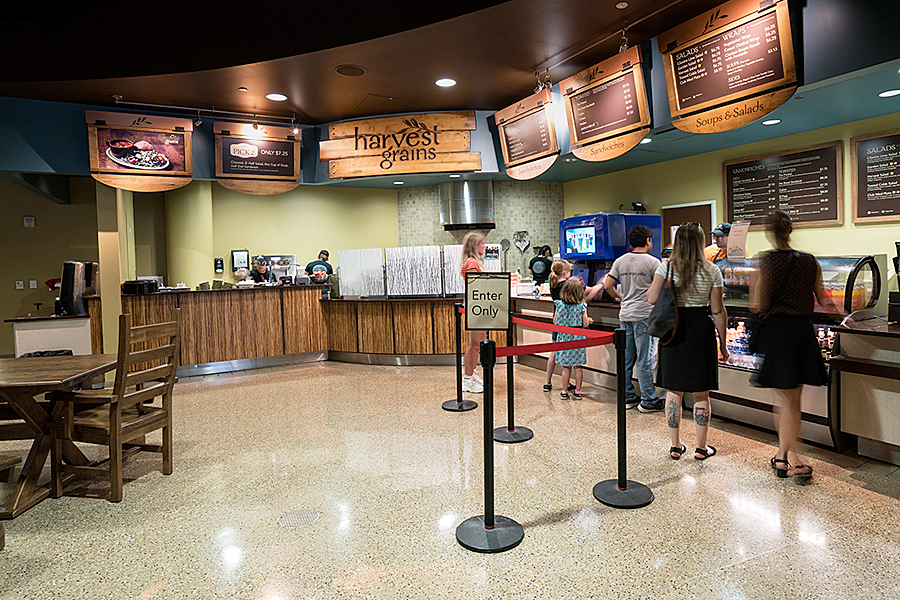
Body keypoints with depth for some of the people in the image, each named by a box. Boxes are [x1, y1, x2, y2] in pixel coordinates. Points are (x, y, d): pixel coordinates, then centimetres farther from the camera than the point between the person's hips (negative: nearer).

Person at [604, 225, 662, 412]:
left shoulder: (620, 261, 6)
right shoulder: (653, 262, -8)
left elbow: (608, 286, 6)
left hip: (625, 314, 6)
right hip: (644, 314, -5)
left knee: (626, 358, 12)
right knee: (645, 359, 1)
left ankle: (628, 397, 21)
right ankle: (648, 401, 9)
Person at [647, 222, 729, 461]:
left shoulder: (666, 267, -4)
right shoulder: (711, 271, -4)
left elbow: (652, 298, -12)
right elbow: (718, 311, -3)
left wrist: (653, 285, 9)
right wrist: (722, 343, 5)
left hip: (672, 330, 1)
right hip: (701, 330, -1)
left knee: (674, 391, 11)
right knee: (701, 394, 10)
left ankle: (675, 446, 20)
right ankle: (701, 447, 20)